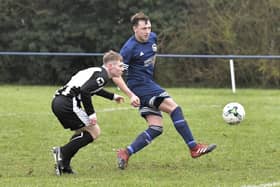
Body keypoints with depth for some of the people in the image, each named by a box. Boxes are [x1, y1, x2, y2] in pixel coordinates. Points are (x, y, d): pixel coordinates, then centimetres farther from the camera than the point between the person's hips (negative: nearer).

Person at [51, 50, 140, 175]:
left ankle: (64, 165, 14)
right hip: (68, 103, -10)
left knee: (82, 132, 24)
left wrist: (112, 96, 54)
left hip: (58, 102, 10)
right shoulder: (102, 75, -8)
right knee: (94, 131, -1)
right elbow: (84, 91, -22)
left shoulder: (97, 71, 23)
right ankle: (62, 152, -11)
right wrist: (91, 113, -17)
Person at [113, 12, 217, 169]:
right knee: (174, 107, -18)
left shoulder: (152, 38, 6)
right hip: (139, 86, -9)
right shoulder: (130, 48, -17)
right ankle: (194, 148, -17)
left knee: (156, 128, 0)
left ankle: (126, 153, 1)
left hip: (149, 84, 9)